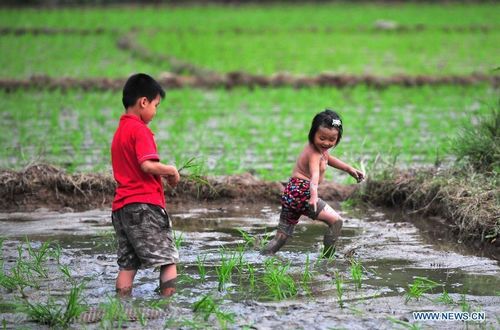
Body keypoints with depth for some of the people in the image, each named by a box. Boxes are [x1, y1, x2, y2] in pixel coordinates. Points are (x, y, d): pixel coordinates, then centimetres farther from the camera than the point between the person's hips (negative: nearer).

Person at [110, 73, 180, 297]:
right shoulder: (140, 130, -10)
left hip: (121, 206, 8)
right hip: (144, 204, -8)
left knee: (128, 264, 8)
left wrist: (162, 174, 15)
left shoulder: (119, 131, 19)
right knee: (168, 260, -3)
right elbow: (148, 165, -23)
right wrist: (171, 171, -6)